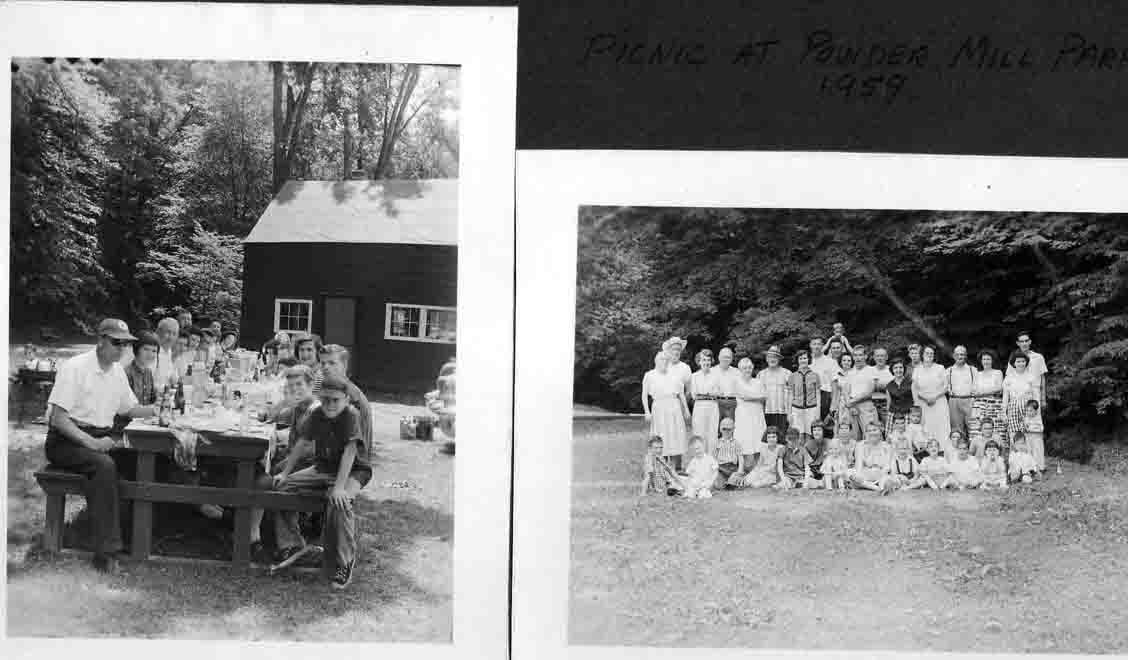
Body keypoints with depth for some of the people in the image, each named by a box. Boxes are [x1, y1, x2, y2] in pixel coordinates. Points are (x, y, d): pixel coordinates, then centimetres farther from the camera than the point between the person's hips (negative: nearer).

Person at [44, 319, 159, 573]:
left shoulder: (117, 371, 12)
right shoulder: (75, 368, -12)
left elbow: (130, 409, 21)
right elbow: (58, 418, -17)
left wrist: (157, 409, 0)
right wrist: (91, 442, -28)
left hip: (100, 440, 7)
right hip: (66, 442, -7)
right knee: (104, 465, -35)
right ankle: (106, 552, -35)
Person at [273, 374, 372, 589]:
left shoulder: (351, 416, -21)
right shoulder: (317, 414, -1)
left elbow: (349, 451, -30)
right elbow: (301, 444, 8)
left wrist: (339, 486, -38)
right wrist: (285, 473, 2)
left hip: (352, 471, -7)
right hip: (322, 468, 8)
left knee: (338, 503, -37)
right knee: (282, 487, -3)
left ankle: (345, 562, -23)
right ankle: (291, 545, 9)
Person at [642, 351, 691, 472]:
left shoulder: (673, 376, 12)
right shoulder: (649, 375, 4)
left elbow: (681, 394, 18)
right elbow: (644, 395, 2)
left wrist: (686, 410, 15)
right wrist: (647, 412, -6)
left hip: (674, 408, 3)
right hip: (659, 408, -3)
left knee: (676, 438, -1)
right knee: (661, 440, -4)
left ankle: (677, 469, 2)